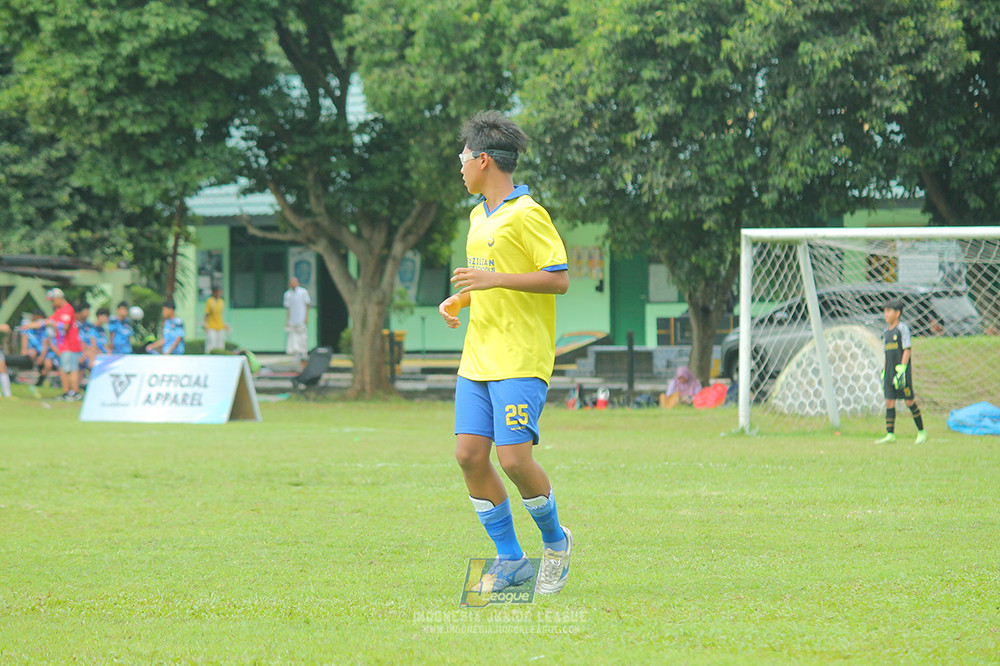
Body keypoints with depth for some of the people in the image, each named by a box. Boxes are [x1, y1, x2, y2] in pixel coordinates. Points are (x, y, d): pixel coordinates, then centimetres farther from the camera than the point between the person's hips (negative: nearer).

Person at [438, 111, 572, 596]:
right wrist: (459, 300, 12)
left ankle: (555, 541, 11)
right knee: (470, 454, -2)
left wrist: (494, 279, -20)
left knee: (513, 457, -14)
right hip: (478, 358, 8)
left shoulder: (526, 215, -10)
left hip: (521, 360, -8)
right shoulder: (480, 215, 18)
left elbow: (559, 279, -15)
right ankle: (510, 560, 8)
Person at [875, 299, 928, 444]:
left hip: (902, 369, -7)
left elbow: (907, 350, -11)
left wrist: (902, 369, -18)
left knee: (909, 402, -2)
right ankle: (890, 435, -1)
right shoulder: (886, 332, 15)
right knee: (889, 402, 0)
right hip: (890, 372, 7)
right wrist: (884, 372, 18)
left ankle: (921, 431, 9)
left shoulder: (902, 329, -6)